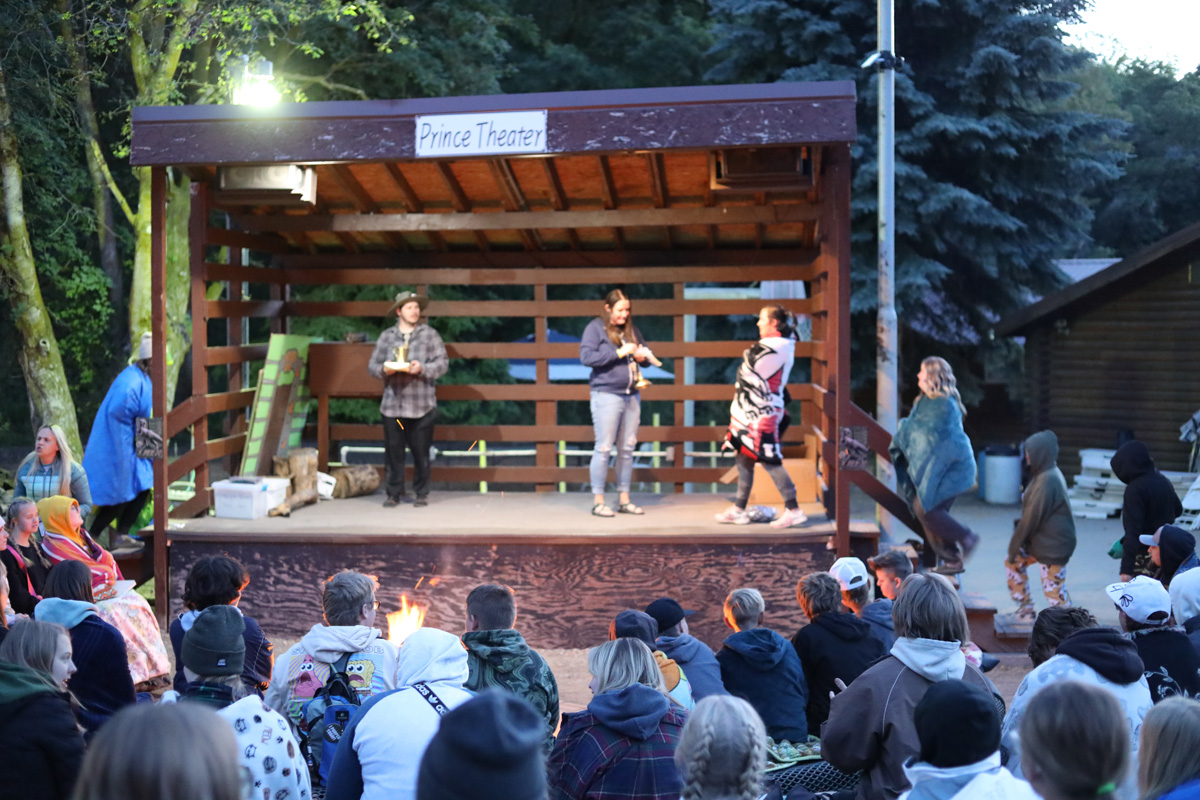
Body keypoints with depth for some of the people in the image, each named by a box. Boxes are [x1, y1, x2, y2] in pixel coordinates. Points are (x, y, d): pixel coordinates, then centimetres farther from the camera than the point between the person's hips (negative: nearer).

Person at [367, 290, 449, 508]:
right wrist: (383, 369, -11)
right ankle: (394, 493, 11)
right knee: (393, 451, 2)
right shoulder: (386, 336, 11)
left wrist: (423, 368, -17)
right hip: (392, 404, 2)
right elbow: (372, 365, 11)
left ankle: (422, 493, 12)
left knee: (421, 451, 1)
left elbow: (443, 363, 0)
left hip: (421, 406, -1)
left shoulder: (429, 334, 6)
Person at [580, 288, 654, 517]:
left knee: (627, 448, 8)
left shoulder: (631, 329, 15)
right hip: (606, 394, -6)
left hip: (632, 395, 6)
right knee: (604, 448, -5)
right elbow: (586, 356, -15)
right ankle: (598, 501, 1)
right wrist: (620, 353, -17)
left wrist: (642, 356, 1)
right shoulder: (595, 328, -3)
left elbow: (646, 354, 26)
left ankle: (624, 499, 16)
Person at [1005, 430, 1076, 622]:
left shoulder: (1047, 480, -24)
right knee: (1013, 563, 18)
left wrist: (1014, 546, -11)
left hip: (1053, 545, -10)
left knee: (1053, 588, -3)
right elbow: (1030, 513, 14)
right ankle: (1025, 611, 25)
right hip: (1040, 540, 10)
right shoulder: (1047, 474, 8)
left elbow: (1031, 518, -20)